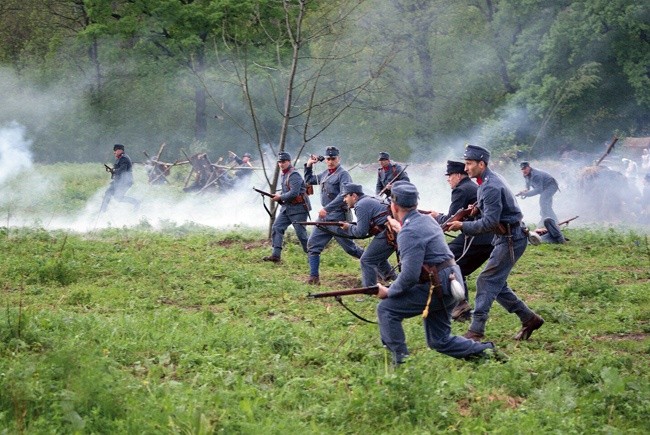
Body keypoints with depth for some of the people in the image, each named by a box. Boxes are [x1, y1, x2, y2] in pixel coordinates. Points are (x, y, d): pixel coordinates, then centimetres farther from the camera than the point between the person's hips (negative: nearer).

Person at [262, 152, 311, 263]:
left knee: (301, 232, -5)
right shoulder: (284, 175, 15)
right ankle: (276, 255, -4)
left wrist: (280, 197, -13)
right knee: (276, 228, -2)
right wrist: (278, 197, 5)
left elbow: (294, 193, -24)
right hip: (287, 207, 9)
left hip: (298, 208, -9)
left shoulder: (294, 175, -16)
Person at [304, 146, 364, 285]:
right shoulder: (325, 174, 15)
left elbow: (344, 195, -23)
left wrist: (327, 208, -27)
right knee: (313, 244, -1)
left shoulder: (343, 174, -10)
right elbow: (309, 180, 29)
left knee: (349, 247, 0)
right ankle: (314, 277, 1)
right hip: (324, 217, 8)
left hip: (338, 217, -8)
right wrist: (308, 165, 15)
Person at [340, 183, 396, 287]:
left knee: (367, 261, -4)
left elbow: (360, 232, -11)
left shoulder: (361, 205, -9)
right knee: (378, 259, 26)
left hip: (386, 234, -10)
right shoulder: (369, 200, 22)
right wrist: (349, 227, 16)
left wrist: (348, 227, 5)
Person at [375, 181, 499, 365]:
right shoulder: (426, 220, 11)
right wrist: (401, 230, 42)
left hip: (436, 288, -9)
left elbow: (409, 276, -23)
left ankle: (401, 362, -5)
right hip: (448, 286, 9)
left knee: (386, 309, -5)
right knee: (439, 341, 17)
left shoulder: (409, 233, -18)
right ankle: (485, 351, 8)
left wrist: (388, 291, -9)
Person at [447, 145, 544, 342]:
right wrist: (476, 208, 5)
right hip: (506, 238, 10)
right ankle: (529, 319, 20)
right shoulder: (489, 180, 11)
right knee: (496, 284, 13)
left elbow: (489, 222, -24)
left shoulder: (491, 187, -21)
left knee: (486, 281, -9)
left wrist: (463, 226, -18)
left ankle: (476, 331, -8)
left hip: (511, 240, -10)